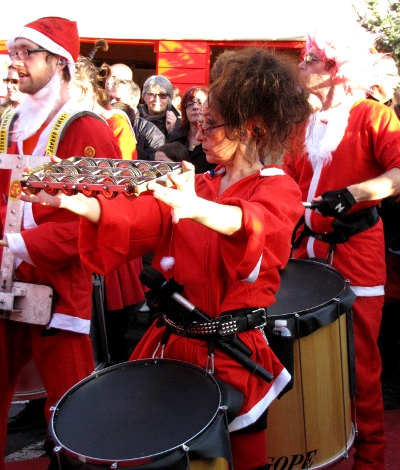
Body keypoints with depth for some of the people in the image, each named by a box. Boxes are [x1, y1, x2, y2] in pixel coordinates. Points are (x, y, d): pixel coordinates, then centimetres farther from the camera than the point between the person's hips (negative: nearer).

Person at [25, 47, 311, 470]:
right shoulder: (196, 183, 10)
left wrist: (195, 208, -49)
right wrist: (75, 202, -23)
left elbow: (254, 224, -29)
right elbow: (137, 218, -6)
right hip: (170, 344, 5)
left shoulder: (279, 189, -5)